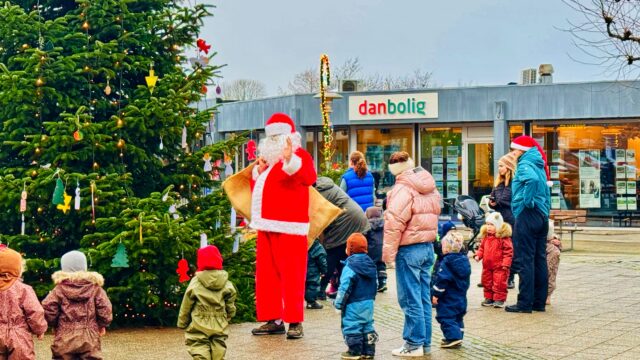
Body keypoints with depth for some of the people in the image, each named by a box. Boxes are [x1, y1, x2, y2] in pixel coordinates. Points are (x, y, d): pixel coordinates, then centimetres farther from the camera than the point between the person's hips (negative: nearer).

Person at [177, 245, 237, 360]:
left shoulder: (195, 284, -8)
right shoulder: (227, 285, 0)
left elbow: (185, 308, -1)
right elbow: (231, 308, 6)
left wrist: (182, 324, 12)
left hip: (199, 330, -3)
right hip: (220, 329, 3)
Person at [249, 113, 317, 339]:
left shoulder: (299, 156, -3)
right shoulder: (268, 159, 21)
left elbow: (309, 176, -27)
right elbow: (256, 191, 23)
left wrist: (290, 160, -44)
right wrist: (259, 172, 5)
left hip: (289, 228, -8)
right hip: (266, 227, 8)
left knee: (291, 276, -7)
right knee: (266, 276, 9)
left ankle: (295, 322, -2)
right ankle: (273, 320, 15)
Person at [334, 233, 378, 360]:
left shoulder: (350, 267, -16)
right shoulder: (370, 264, 8)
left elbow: (345, 287, -17)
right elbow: (374, 285, 17)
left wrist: (338, 303, -10)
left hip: (354, 304, -8)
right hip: (368, 303, 8)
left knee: (352, 326, 1)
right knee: (367, 325, 13)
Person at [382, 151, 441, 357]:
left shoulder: (403, 188, -13)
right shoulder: (429, 186, 13)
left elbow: (394, 222, -17)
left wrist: (388, 252, -12)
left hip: (409, 249, -8)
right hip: (428, 247, 8)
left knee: (410, 299, -2)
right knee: (424, 297, 13)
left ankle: (414, 344, 2)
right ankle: (425, 342, 18)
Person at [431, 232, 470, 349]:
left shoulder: (446, 262, -18)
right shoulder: (464, 260, 7)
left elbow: (442, 280, -22)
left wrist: (436, 294, -15)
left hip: (448, 299, -8)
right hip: (461, 297, 9)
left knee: (446, 317, -4)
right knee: (458, 317, 17)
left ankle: (453, 337, -11)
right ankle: (458, 337, 22)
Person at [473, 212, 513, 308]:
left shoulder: (504, 237, -13)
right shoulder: (485, 237, 7)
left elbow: (508, 251, -13)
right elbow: (481, 248, 15)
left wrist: (506, 263, -18)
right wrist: (478, 255, -2)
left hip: (499, 266, -6)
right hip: (487, 265, 6)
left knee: (499, 283, -3)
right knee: (487, 282, 13)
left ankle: (499, 299, 7)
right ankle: (489, 298, 24)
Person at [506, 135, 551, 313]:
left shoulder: (524, 165, -10)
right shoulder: (538, 165, 17)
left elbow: (532, 179, -32)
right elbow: (545, 189, 23)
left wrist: (527, 201, -21)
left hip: (527, 215, -9)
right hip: (542, 216, 9)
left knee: (525, 260, -6)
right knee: (539, 259, 10)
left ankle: (525, 302, -5)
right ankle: (539, 302, 14)